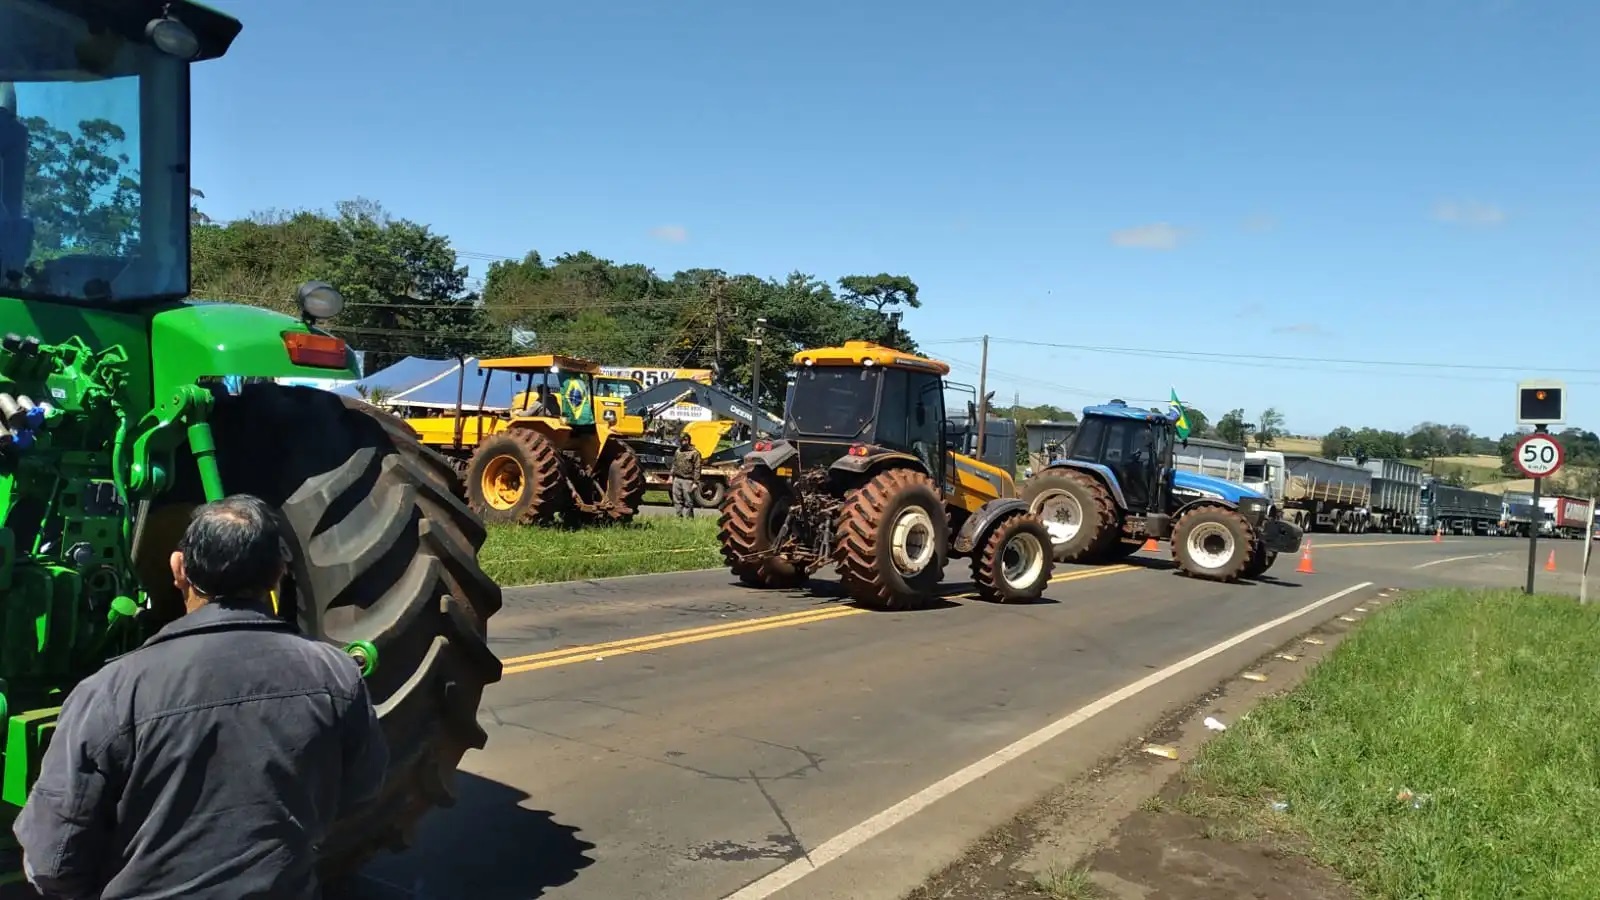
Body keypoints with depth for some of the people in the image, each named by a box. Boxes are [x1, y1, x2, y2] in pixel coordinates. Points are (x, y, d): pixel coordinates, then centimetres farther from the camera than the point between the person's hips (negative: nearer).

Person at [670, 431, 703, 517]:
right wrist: (672, 476, 14)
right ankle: (679, 517, 14)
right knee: (677, 501, 7)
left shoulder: (694, 453, -7)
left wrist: (695, 483, -13)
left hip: (687, 480, -6)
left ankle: (688, 519, 3)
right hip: (677, 479, 6)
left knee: (688, 502, -2)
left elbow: (697, 469, -9)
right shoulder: (678, 451, 14)